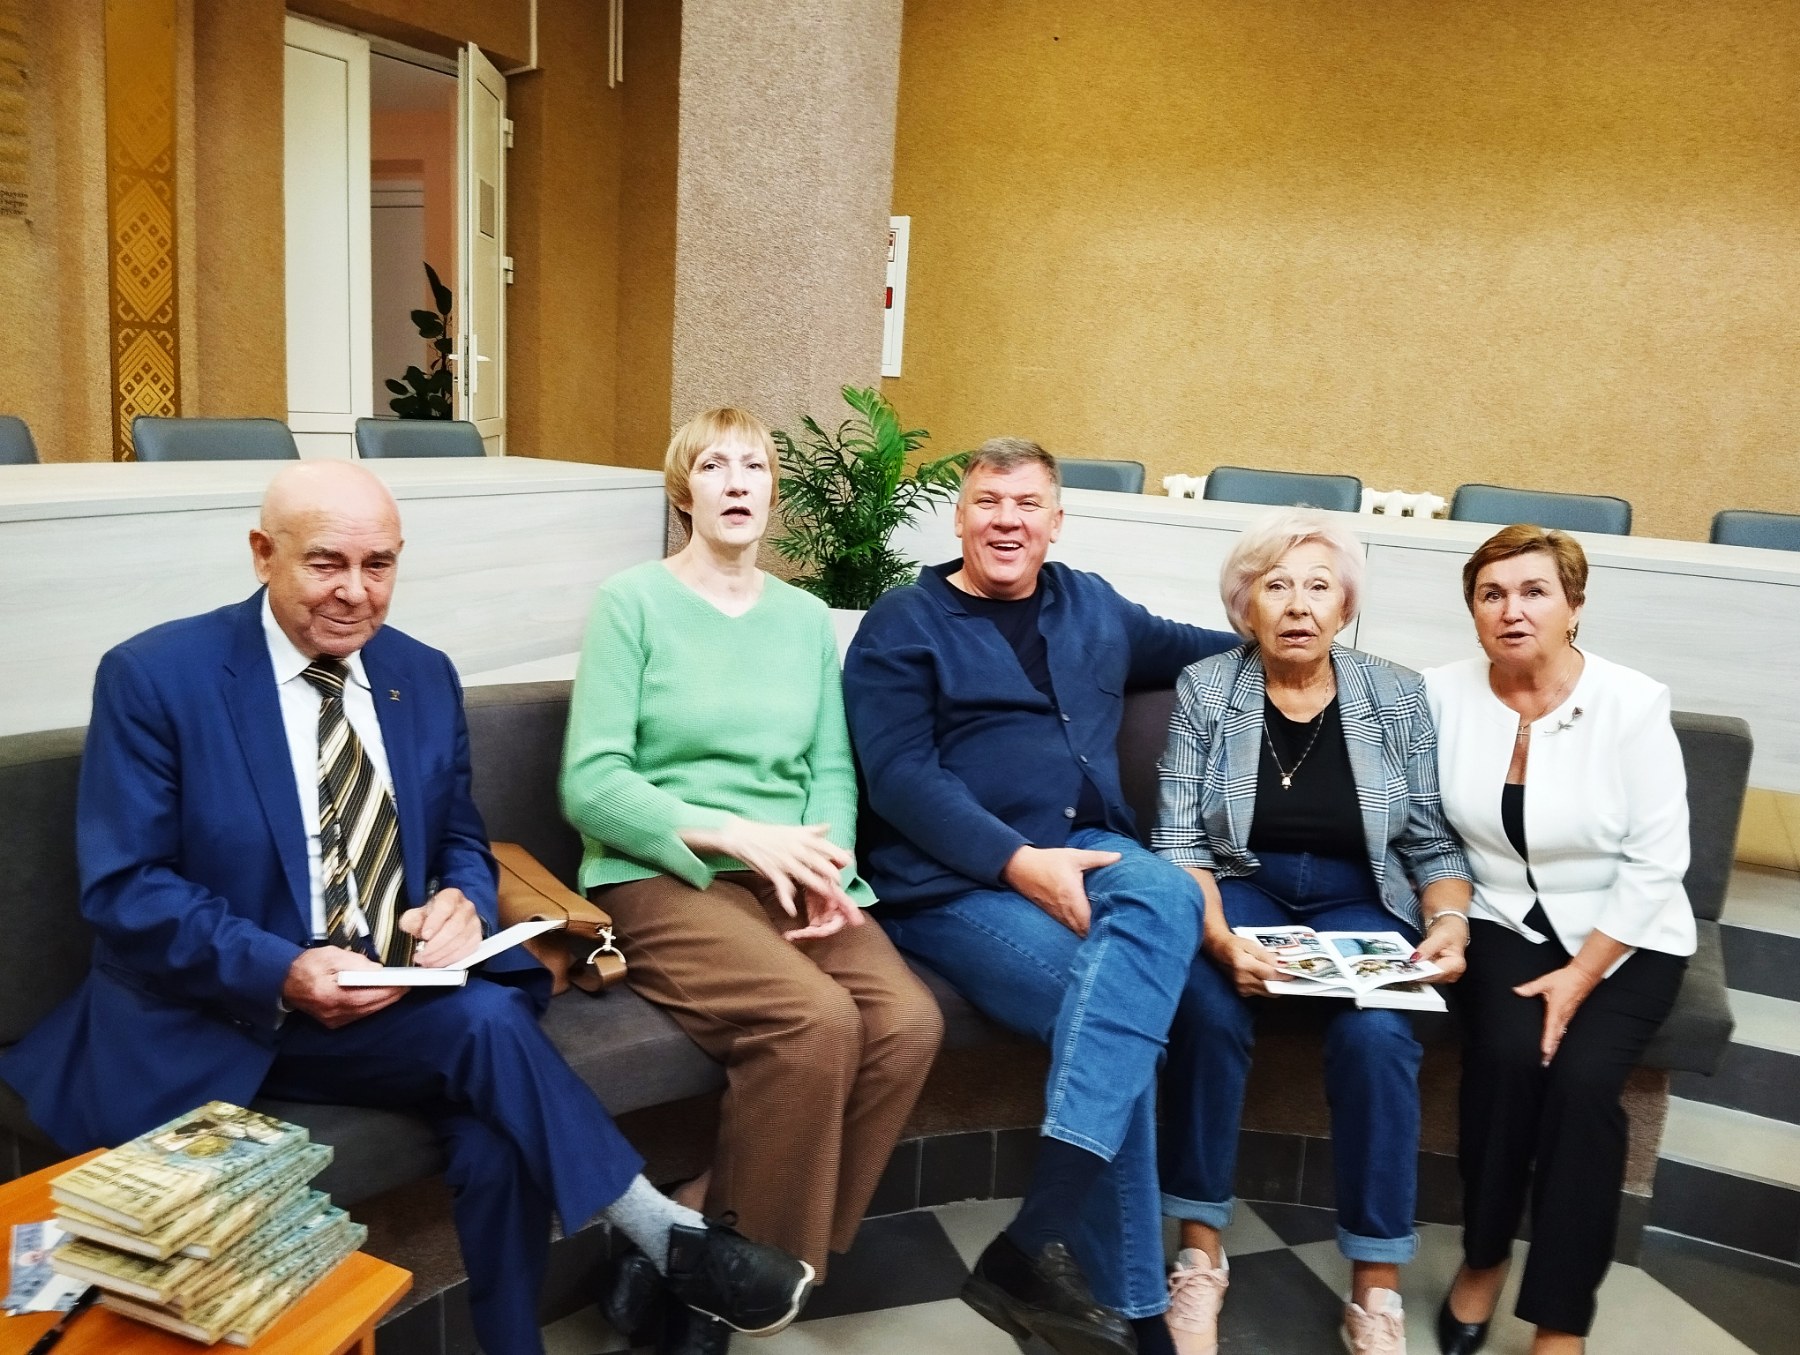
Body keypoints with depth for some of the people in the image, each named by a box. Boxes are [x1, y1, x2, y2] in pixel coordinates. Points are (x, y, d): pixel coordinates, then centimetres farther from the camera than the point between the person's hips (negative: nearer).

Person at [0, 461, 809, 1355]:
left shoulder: (424, 676, 9)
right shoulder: (154, 677, -6)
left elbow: (460, 840, 14)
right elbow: (123, 890, -10)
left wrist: (461, 901, -12)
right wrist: (282, 974, -25)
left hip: (405, 997, 5)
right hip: (226, 1016, -4)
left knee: (497, 1136, -27)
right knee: (484, 1021, -30)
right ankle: (662, 1234, -19)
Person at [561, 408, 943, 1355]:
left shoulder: (806, 618, 16)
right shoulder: (633, 602, 1)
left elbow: (831, 772, 10)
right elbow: (591, 785, -9)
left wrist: (823, 865, -11)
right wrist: (740, 834, -18)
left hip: (789, 876, 5)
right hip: (664, 877, -4)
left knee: (909, 1021, -22)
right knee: (815, 1019, -30)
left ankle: (773, 1253, -4)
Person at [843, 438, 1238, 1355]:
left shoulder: (1092, 606, 20)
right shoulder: (902, 626, 2)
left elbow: (1184, 648, 38)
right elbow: (899, 777, -10)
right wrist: (1018, 860, -21)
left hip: (1087, 848, 5)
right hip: (953, 878, -4)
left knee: (1167, 896, -32)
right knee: (1120, 1011, -29)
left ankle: (1038, 1247, -33)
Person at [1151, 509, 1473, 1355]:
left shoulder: (1396, 699, 2)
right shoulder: (1205, 689, -2)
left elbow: (1434, 844, 5)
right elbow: (1179, 841, -7)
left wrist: (1449, 924, -15)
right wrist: (1219, 936, -24)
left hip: (1359, 904, 1)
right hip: (1238, 890, -1)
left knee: (1376, 1035, -29)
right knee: (1207, 1007, -32)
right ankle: (1200, 1254, -14)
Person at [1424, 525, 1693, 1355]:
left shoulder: (1632, 705, -11)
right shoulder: (1443, 695, -6)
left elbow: (1656, 862, -11)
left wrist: (1579, 976, -15)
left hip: (1623, 937, -1)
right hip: (1502, 921, 1)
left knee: (1580, 1078, -24)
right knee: (1507, 1053, -25)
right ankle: (1483, 1258, 0)